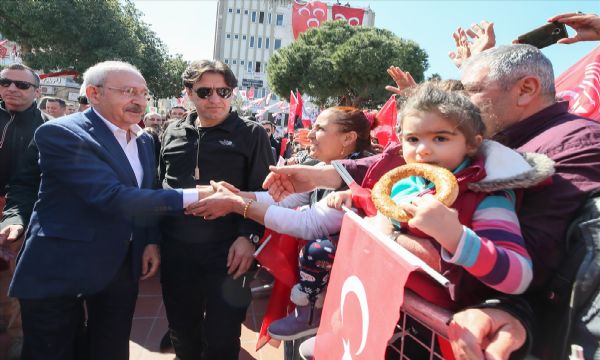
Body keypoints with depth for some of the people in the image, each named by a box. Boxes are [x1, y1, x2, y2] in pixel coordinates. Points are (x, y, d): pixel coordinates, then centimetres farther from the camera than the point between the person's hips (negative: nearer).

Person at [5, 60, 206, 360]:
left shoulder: (144, 140, 6)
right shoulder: (60, 133, -19)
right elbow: (111, 197, -30)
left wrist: (151, 241, 2)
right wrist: (193, 196, -33)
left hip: (123, 264, 7)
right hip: (61, 267, -6)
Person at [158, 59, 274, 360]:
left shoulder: (251, 135, 0)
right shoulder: (173, 132, 11)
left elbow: (263, 190, -4)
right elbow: (159, 185, 17)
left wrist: (248, 236, -15)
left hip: (227, 250, -3)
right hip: (175, 248, 4)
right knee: (181, 330, 17)